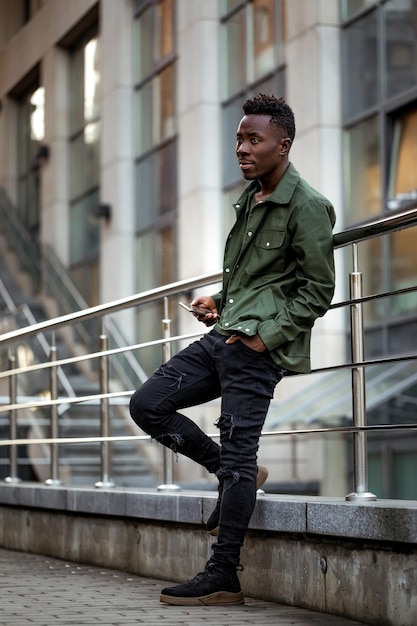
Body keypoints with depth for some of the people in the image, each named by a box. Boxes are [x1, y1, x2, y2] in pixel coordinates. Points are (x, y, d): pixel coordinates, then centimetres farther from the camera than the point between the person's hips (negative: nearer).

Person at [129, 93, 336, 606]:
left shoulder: (307, 206, -9)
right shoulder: (250, 199, 18)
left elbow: (318, 290, -10)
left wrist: (266, 335, -16)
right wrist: (218, 301, 12)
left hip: (258, 349, -9)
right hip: (222, 335, 9)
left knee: (238, 455, -7)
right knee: (148, 405, 7)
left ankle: (223, 577, 0)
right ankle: (231, 475, 17)